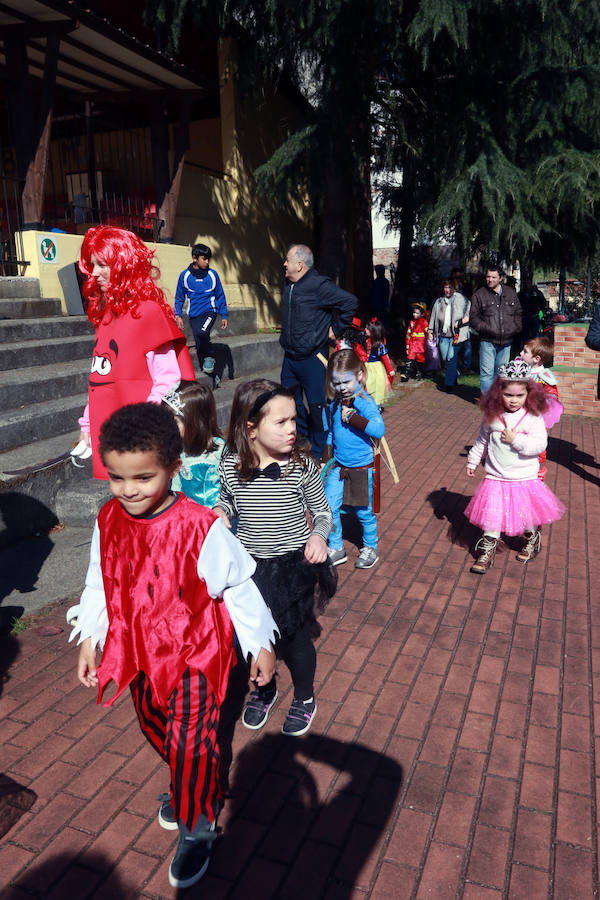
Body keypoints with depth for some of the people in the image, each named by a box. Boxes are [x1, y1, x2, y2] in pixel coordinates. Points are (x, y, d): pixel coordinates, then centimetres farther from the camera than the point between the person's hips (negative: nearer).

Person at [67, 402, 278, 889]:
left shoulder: (200, 526, -25)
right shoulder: (108, 521, -10)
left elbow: (238, 586, -14)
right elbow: (100, 584, 6)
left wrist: (260, 645, -6)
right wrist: (89, 639, 9)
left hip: (196, 652, -5)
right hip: (139, 652, 6)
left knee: (192, 740, 3)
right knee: (157, 729, 23)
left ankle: (197, 826, 31)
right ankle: (191, 787, 53)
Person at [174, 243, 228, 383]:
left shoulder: (212, 274, 0)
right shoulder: (185, 275, 0)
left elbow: (220, 296, 9)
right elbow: (179, 297, 10)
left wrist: (224, 316, 8)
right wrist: (178, 315, 2)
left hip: (210, 310, -2)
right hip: (194, 315, 2)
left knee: (202, 333, -32)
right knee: (199, 346, 1)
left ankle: (208, 358, -5)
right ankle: (211, 377, 13)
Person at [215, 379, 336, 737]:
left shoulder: (302, 466, -18)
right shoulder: (231, 465, -12)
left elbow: (323, 511, -4)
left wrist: (318, 536, -23)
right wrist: (219, 512, -12)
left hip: (295, 568, -2)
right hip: (249, 567, 2)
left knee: (295, 638, 14)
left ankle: (305, 696, 44)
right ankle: (264, 688, 51)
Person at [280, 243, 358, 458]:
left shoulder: (320, 285, -16)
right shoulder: (288, 285, 9)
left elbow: (350, 302, -19)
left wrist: (336, 329, -13)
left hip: (312, 358, -8)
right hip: (290, 357, 8)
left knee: (316, 406, 1)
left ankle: (316, 453, 15)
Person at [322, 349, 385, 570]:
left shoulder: (365, 402, -17)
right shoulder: (334, 403, 2)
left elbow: (379, 430, -31)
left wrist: (353, 417, -33)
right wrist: (327, 456, 20)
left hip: (362, 467, -5)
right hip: (338, 466, 5)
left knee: (364, 511, 9)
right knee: (329, 508, 1)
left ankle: (370, 547, 33)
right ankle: (336, 548, 20)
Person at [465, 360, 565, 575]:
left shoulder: (533, 417, -12)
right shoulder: (492, 415, -3)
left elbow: (540, 444, -17)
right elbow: (482, 441, 11)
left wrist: (516, 440, -24)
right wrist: (472, 461, 17)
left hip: (525, 478, -1)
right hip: (495, 478, 1)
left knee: (528, 515, 14)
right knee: (492, 515, 1)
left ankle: (532, 541, 42)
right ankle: (487, 550, 15)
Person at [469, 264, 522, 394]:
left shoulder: (510, 293, 10)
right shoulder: (479, 294, -1)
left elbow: (518, 313, 19)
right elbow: (473, 318, -2)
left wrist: (515, 329, 2)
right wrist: (488, 330, -14)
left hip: (506, 340, 4)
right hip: (487, 341, -4)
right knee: (487, 372, -6)